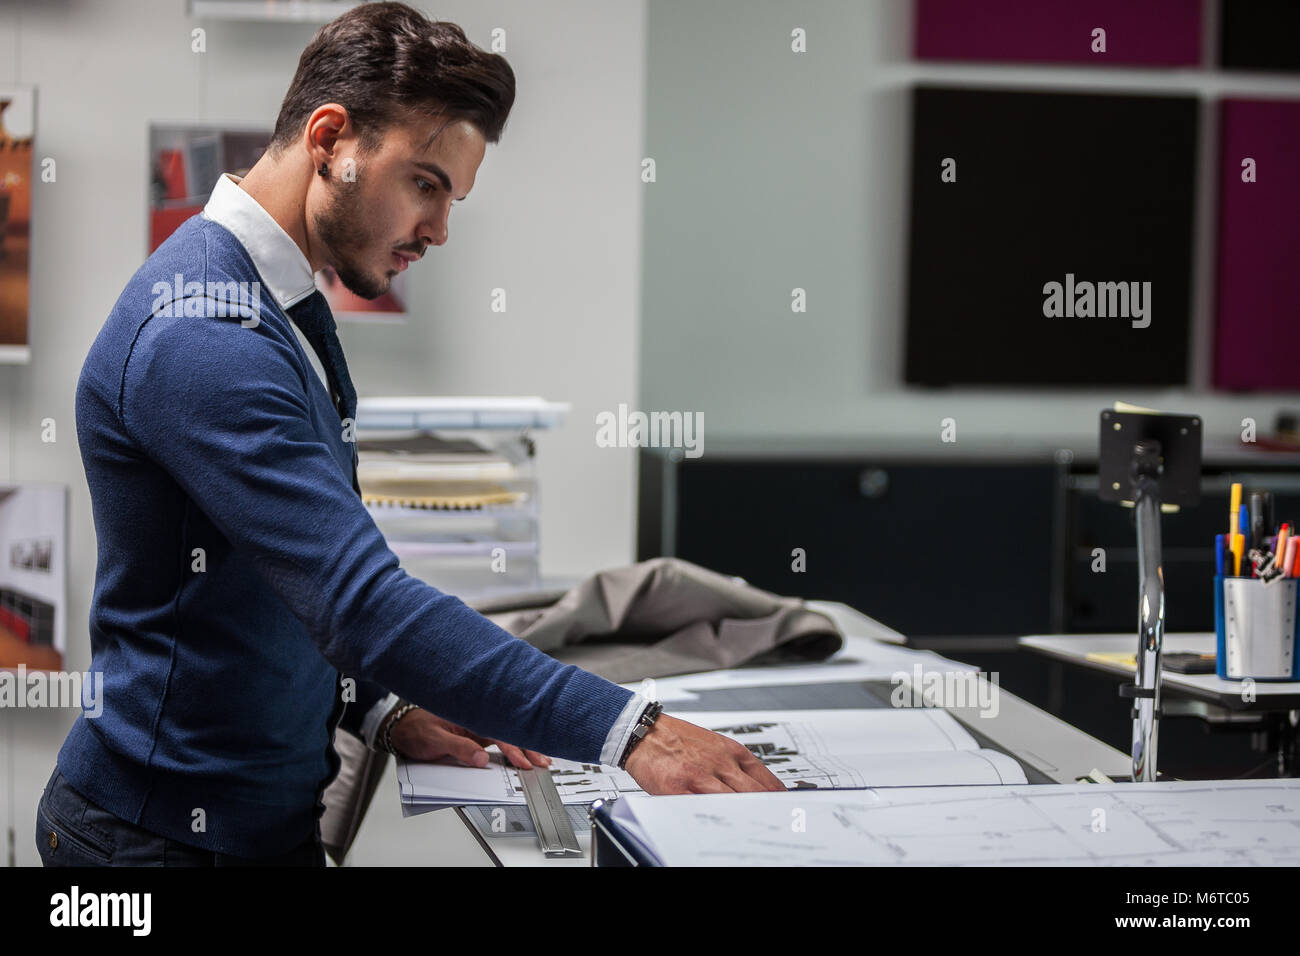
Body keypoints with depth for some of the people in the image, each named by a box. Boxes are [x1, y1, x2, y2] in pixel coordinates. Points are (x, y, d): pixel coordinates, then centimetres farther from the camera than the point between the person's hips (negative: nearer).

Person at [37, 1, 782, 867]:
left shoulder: (290, 311, 10)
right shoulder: (206, 335, -24)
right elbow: (364, 601, -32)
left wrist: (382, 712, 3)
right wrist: (629, 731, -33)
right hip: (171, 830, -9)